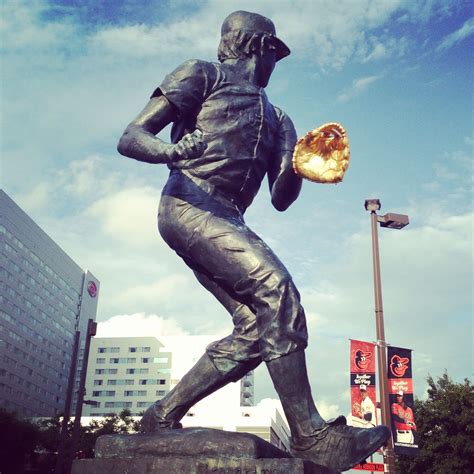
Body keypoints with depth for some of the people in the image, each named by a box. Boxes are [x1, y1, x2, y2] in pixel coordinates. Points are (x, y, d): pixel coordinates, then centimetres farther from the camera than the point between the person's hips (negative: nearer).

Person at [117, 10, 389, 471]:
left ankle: (163, 416, 3)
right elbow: (130, 138, 1)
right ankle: (311, 435, -22)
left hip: (225, 222, 7)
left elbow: (280, 199, 24)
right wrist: (171, 150, -22)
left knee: (257, 329, -9)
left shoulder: (272, 116, 27)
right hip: (189, 205, -7)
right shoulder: (203, 75, 10)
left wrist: (296, 166, 2)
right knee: (276, 289, -24)